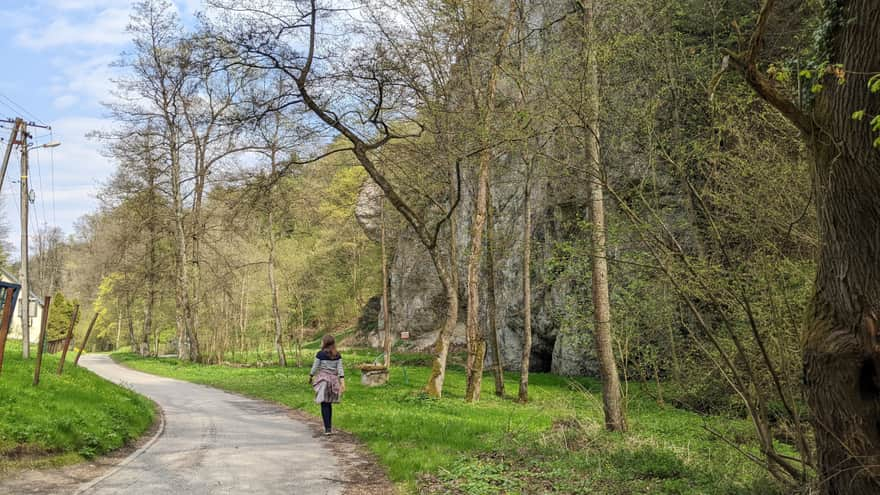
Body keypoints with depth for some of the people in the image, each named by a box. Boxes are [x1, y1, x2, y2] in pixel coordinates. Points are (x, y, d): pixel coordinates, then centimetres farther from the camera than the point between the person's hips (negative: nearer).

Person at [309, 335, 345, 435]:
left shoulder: (320, 354, -8)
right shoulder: (338, 355, 3)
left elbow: (315, 367, -2)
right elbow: (340, 369, -1)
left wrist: (310, 377, 13)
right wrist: (342, 382, -2)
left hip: (323, 379, -4)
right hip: (333, 379, 4)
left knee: (324, 404, -2)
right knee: (329, 404, 15)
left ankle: (327, 429, -9)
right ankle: (329, 427, 19)